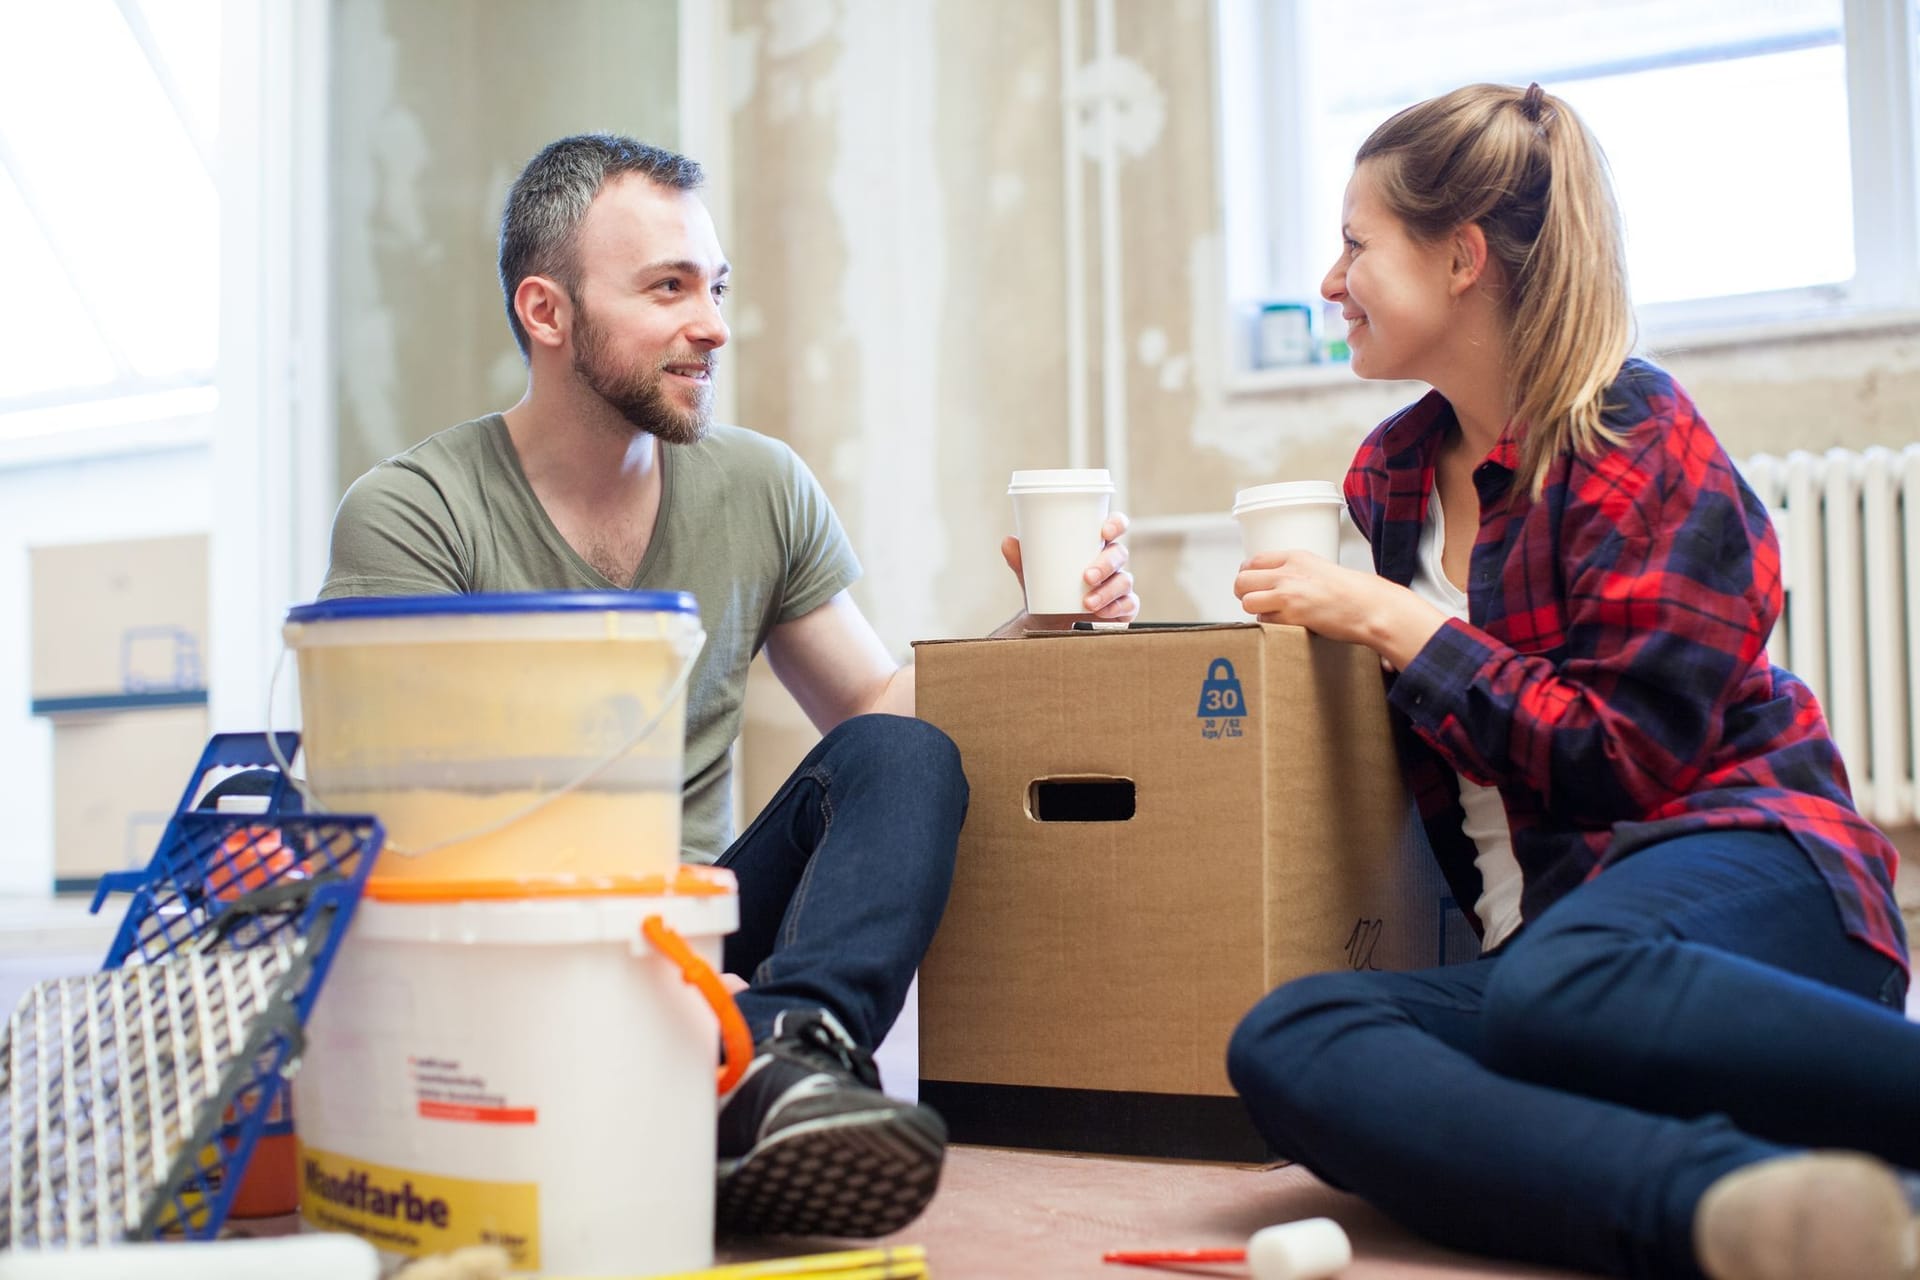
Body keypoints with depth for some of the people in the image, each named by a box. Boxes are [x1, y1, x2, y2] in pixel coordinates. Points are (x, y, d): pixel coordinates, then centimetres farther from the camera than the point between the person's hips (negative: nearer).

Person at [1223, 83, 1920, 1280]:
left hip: (1734, 858, -6)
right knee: (1285, 1042, -30)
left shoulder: (1636, 436, -3)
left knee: (1558, 988, -43)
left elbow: (1630, 756, -9)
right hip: (1546, 927, 6)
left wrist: (1390, 621, -7)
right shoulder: (1393, 473, 18)